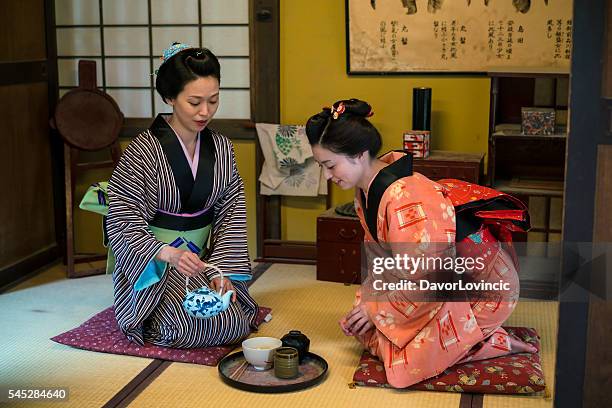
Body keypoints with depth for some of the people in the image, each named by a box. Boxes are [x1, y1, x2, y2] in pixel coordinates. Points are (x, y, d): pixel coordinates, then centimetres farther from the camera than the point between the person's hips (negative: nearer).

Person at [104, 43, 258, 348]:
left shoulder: (222, 148, 1)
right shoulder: (143, 151, -15)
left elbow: (231, 212, 2)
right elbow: (123, 221, -17)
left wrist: (220, 271, -10)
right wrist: (168, 253, -33)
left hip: (203, 259, 5)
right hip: (152, 266, -5)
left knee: (237, 322, -11)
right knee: (192, 327, -22)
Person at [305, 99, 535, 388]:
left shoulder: (404, 198, -33)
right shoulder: (367, 189, -2)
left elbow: (426, 279, -30)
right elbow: (380, 255, 9)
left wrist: (377, 308, -17)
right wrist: (368, 300, -3)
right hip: (445, 283, 9)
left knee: (404, 362, -15)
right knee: (367, 330, 4)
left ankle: (493, 342, 2)